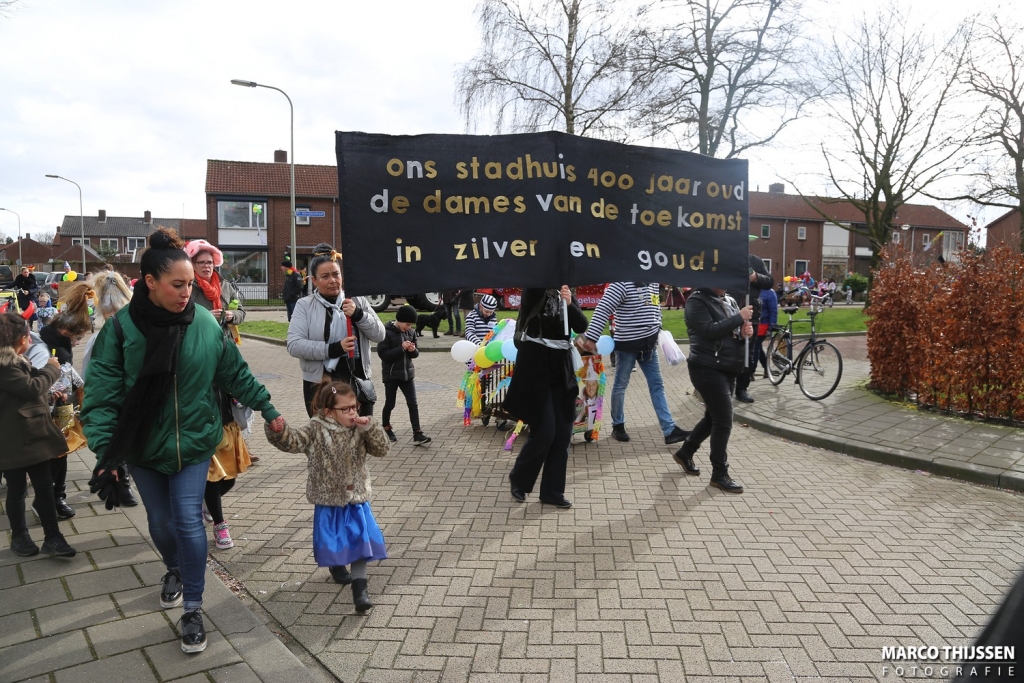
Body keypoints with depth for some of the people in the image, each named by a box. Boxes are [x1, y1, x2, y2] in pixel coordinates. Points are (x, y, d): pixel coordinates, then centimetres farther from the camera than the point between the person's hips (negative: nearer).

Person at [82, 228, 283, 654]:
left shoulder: (205, 323, -10)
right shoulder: (121, 327, -14)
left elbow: (236, 374, 1)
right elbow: (102, 395, -12)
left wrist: (268, 410, 3)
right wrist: (105, 451, -19)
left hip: (193, 442, -1)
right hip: (142, 445, 1)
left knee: (188, 520, -3)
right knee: (160, 520, 17)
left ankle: (193, 610, 13)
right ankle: (175, 570, 49)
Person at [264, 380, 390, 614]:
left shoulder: (359, 430, -4)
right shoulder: (317, 430, -12)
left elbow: (382, 450, -8)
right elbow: (292, 441, -25)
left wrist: (370, 427, -22)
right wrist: (277, 429, -46)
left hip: (357, 499, 2)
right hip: (329, 501, -2)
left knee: (360, 540, -4)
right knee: (333, 542, 13)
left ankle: (359, 589, 3)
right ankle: (336, 567, 44)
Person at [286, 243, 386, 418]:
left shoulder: (357, 300, 6)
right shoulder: (304, 305, -2)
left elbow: (379, 335, 2)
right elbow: (294, 345, -11)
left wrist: (358, 314, -15)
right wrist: (333, 349, -20)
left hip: (358, 382, 3)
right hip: (319, 386, -2)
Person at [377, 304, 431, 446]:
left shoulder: (410, 332, 3)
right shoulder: (386, 332, -14)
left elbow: (415, 353, 11)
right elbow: (383, 354, -19)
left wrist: (413, 350, -12)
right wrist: (401, 348, -24)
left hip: (407, 373, 5)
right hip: (391, 375, -5)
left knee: (413, 404, 0)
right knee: (390, 404, 9)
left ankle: (417, 434, -1)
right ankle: (386, 428, 33)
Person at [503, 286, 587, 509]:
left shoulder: (567, 296, 11)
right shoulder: (533, 292, -3)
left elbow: (582, 326, 0)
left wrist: (570, 304, -13)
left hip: (561, 367, 6)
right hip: (535, 367, -5)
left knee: (563, 432, 5)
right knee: (544, 432, -7)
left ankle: (552, 491, 19)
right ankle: (518, 478, 18)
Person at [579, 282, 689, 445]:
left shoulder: (653, 283, 6)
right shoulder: (622, 283, -18)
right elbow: (603, 310, -22)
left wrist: (658, 329, 16)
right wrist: (591, 337, -27)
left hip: (649, 343, 7)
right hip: (627, 344, -7)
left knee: (657, 385, 6)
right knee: (621, 385, 8)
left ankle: (669, 430, 8)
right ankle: (618, 425, 26)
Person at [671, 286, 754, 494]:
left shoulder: (729, 300, 15)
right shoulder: (697, 301, -9)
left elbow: (732, 331, 18)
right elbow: (709, 330, -23)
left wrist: (744, 331, -4)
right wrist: (739, 318, -19)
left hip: (728, 369, 9)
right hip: (708, 369, -9)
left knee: (713, 417, 17)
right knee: (724, 421, -7)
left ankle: (684, 453, 35)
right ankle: (719, 474, 6)